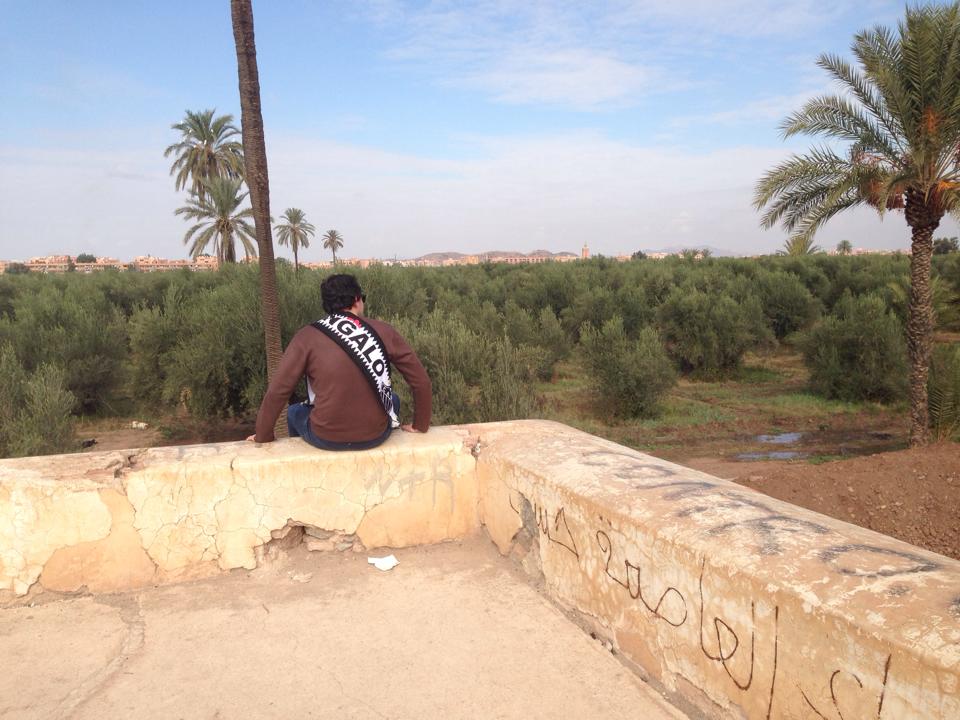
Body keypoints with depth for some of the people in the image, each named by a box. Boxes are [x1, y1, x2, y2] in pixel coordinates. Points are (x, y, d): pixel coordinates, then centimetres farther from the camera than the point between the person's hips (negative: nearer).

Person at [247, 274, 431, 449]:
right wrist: (421, 425, 13)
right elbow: (421, 380, 0)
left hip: (326, 438, -1)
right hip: (376, 435, 1)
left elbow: (276, 392, -6)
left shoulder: (306, 337, -8)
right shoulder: (382, 331, -4)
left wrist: (263, 436, 9)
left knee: (294, 412, 32)